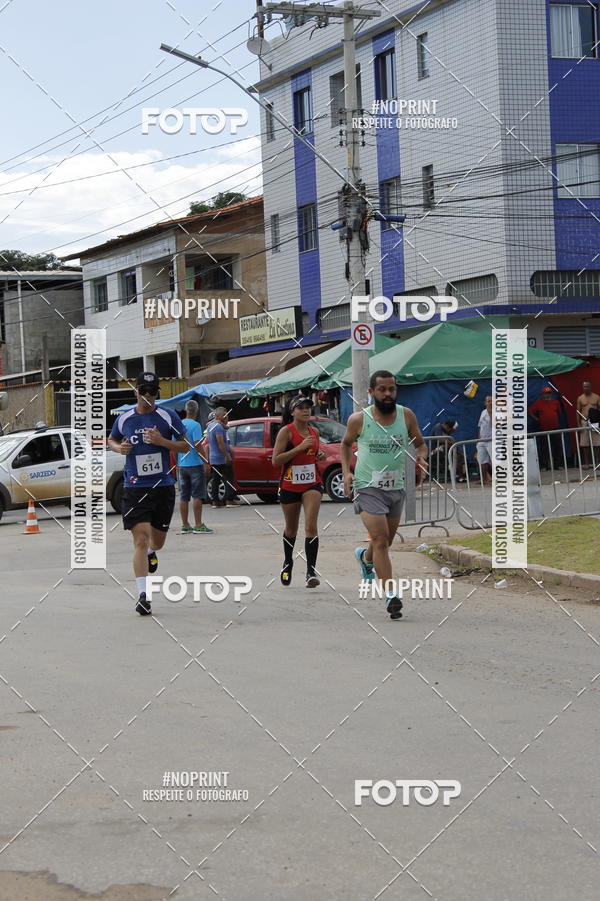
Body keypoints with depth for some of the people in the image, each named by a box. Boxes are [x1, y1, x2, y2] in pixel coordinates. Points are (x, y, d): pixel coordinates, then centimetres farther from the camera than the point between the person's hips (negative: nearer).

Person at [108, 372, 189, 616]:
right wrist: (119, 447, -3)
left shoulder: (167, 417, -1)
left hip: (163, 486, 1)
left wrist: (162, 441, -16)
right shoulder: (124, 419, 3)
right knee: (140, 539, -14)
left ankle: (150, 552, 53)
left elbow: (185, 446, 1)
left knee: (157, 541, 14)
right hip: (135, 488, -1)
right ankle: (142, 595, -17)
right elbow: (111, 440, 21)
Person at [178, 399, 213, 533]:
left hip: (182, 465, 6)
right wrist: (206, 461, -13)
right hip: (195, 464, -6)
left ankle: (185, 525, 12)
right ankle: (198, 525, -5)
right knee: (197, 496, -3)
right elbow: (197, 445, -19)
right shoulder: (195, 425, -11)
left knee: (183, 497, 9)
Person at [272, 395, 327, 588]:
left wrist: (321, 456, 3)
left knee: (311, 525, -14)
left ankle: (311, 571, -17)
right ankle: (288, 562, 40)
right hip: (289, 485, -2)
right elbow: (276, 460, -17)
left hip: (312, 483, 2)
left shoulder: (314, 431, 8)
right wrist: (300, 447, -23)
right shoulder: (286, 431, -8)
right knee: (291, 528, 14)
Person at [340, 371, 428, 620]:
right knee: (380, 539, -17)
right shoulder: (359, 419, -6)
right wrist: (346, 472, -1)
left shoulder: (406, 416, -1)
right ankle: (390, 595, -18)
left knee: (386, 541, 18)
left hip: (396, 488, 4)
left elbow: (420, 444, 11)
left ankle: (364, 556, 53)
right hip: (368, 487, -4)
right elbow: (346, 443, 12)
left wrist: (421, 457, -11)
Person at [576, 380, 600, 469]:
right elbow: (578, 412, 8)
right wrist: (578, 424, 1)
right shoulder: (580, 398, 7)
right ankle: (586, 463, 5)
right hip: (584, 422, 1)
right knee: (585, 444, 0)